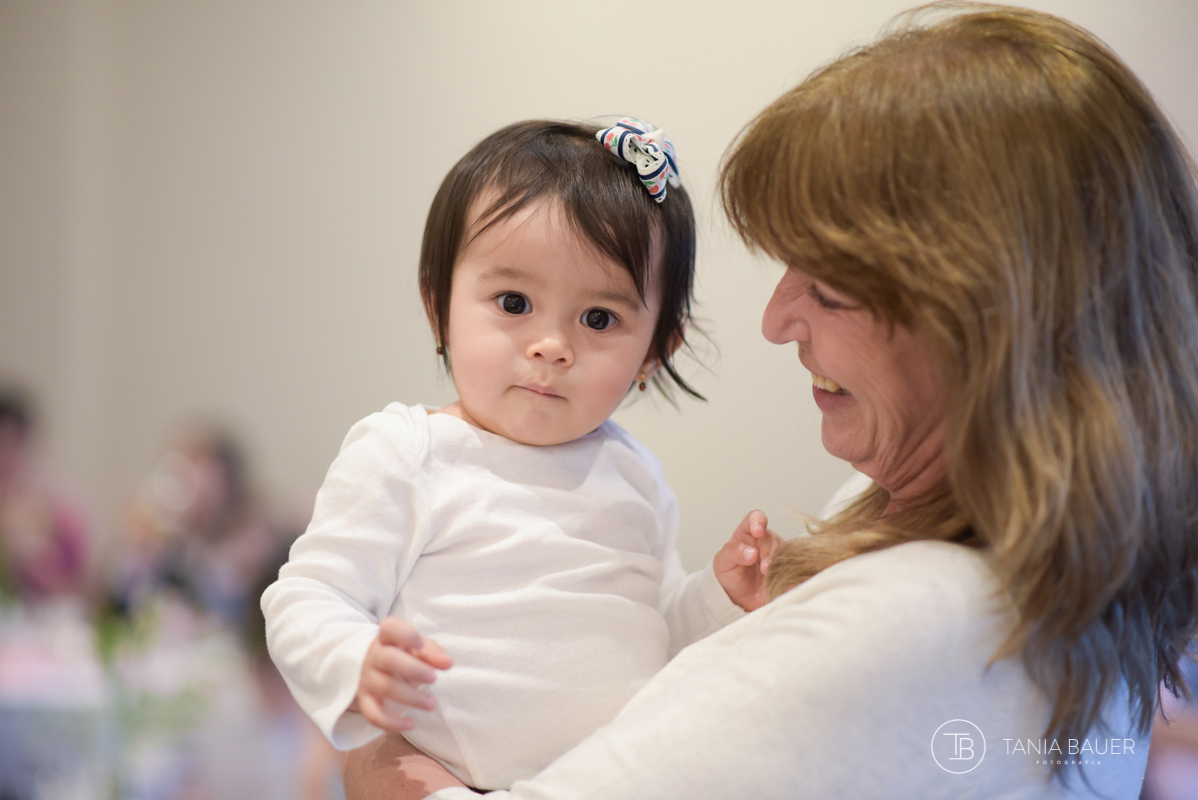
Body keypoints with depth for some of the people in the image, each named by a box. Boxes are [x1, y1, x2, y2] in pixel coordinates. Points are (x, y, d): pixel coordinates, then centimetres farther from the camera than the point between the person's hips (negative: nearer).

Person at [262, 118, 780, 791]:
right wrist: (358, 670, -26)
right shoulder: (403, 457, -3)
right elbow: (304, 602, -6)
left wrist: (721, 599, 6)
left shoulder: (632, 475, 14)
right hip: (456, 786, -4)